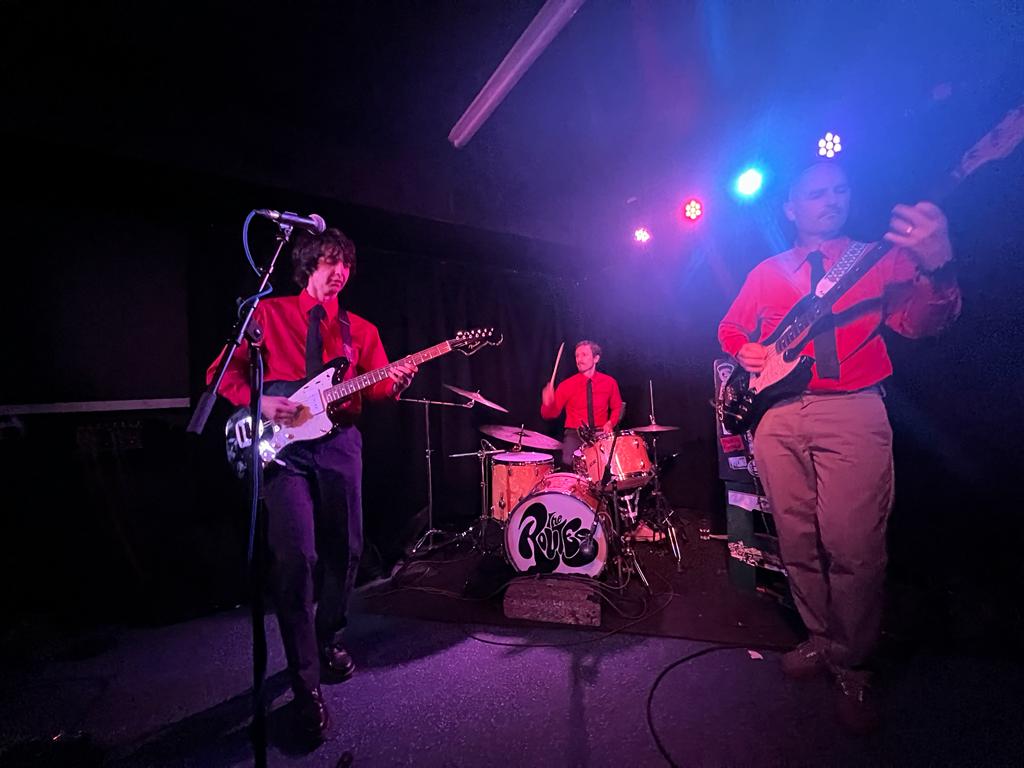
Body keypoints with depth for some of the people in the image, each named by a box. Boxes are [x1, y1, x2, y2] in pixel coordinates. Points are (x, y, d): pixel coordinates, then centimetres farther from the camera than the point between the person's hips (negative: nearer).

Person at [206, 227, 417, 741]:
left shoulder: (361, 329, 15)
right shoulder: (268, 313, 7)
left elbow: (374, 386, 7)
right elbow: (223, 372, 5)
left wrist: (394, 384, -16)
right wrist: (260, 402, -13)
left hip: (339, 442, 4)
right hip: (283, 443, -3)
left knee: (345, 553, 8)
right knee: (296, 557, -13)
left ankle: (328, 641, 33)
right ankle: (307, 685, 1)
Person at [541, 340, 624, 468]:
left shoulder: (609, 382, 2)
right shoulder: (567, 385, -3)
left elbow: (617, 407, 16)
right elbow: (550, 414, -1)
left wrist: (610, 423, -3)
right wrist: (547, 403, -23)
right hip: (574, 434, -1)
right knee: (569, 462, -29)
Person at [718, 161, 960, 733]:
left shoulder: (880, 259, 11)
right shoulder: (765, 273, 18)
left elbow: (919, 323, 0)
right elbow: (730, 328, 22)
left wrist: (937, 268, -20)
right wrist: (744, 352, -1)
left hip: (853, 412, -2)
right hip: (777, 414, 3)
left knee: (853, 548, -6)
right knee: (798, 543, 8)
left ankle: (854, 669, 15)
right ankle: (822, 641, 28)